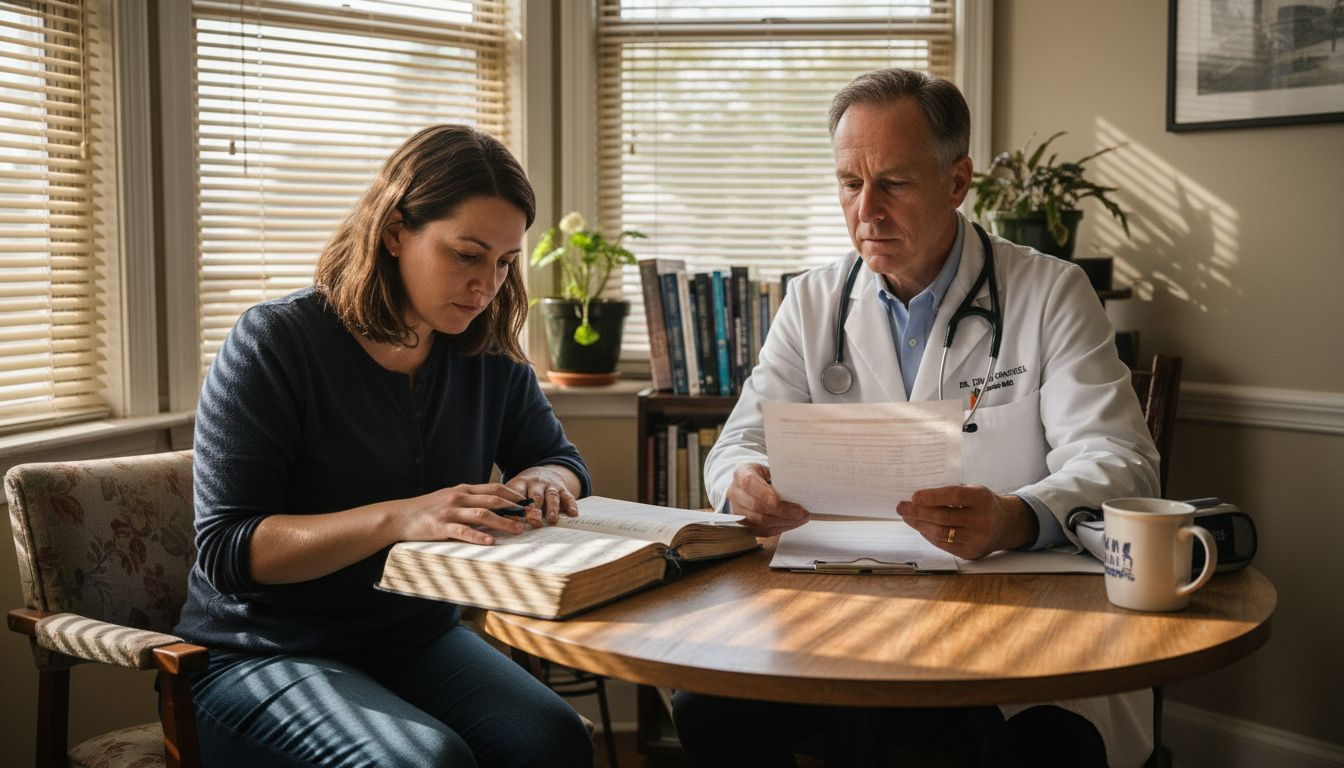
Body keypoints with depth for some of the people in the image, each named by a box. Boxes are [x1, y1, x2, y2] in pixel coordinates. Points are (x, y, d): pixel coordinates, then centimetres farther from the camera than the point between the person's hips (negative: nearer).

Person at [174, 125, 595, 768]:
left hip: (418, 637, 5)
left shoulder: (489, 353, 1)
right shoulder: (273, 344, -14)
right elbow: (226, 550, -19)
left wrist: (544, 481, -11)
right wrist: (398, 518, -34)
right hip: (264, 655, -4)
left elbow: (559, 458, 15)